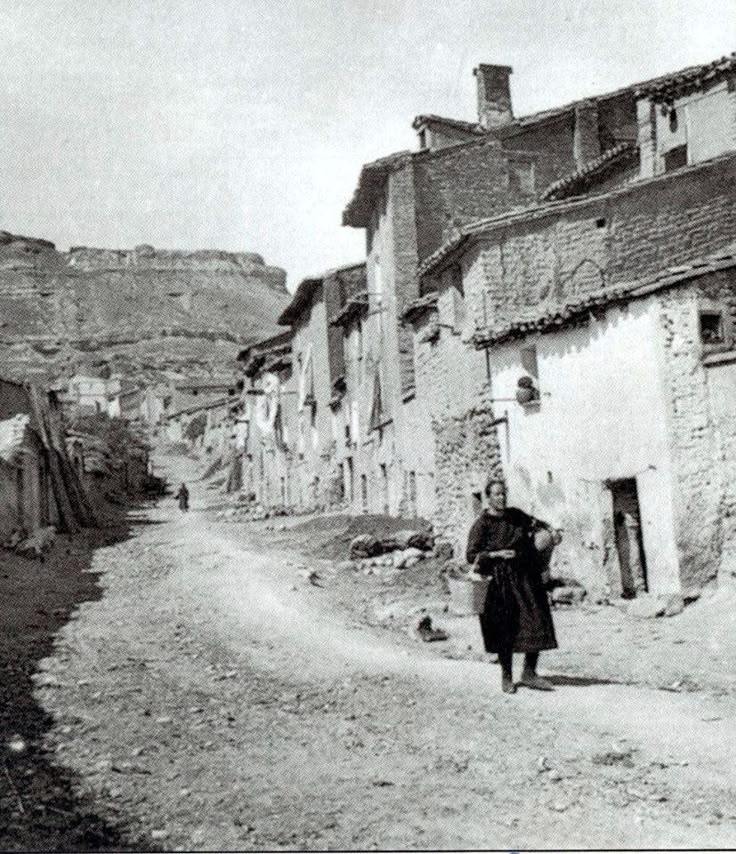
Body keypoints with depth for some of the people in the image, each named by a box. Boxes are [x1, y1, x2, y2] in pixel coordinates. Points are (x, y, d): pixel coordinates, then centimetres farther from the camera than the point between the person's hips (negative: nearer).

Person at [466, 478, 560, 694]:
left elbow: (532, 521, 28)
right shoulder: (482, 524, -9)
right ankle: (506, 677, 17)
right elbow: (471, 555, -13)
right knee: (505, 629, 0)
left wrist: (550, 530, 12)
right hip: (500, 580, -5)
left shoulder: (514, 515, 8)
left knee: (537, 624, 1)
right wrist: (498, 554, -21)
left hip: (526, 576, 5)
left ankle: (529, 673, 15)